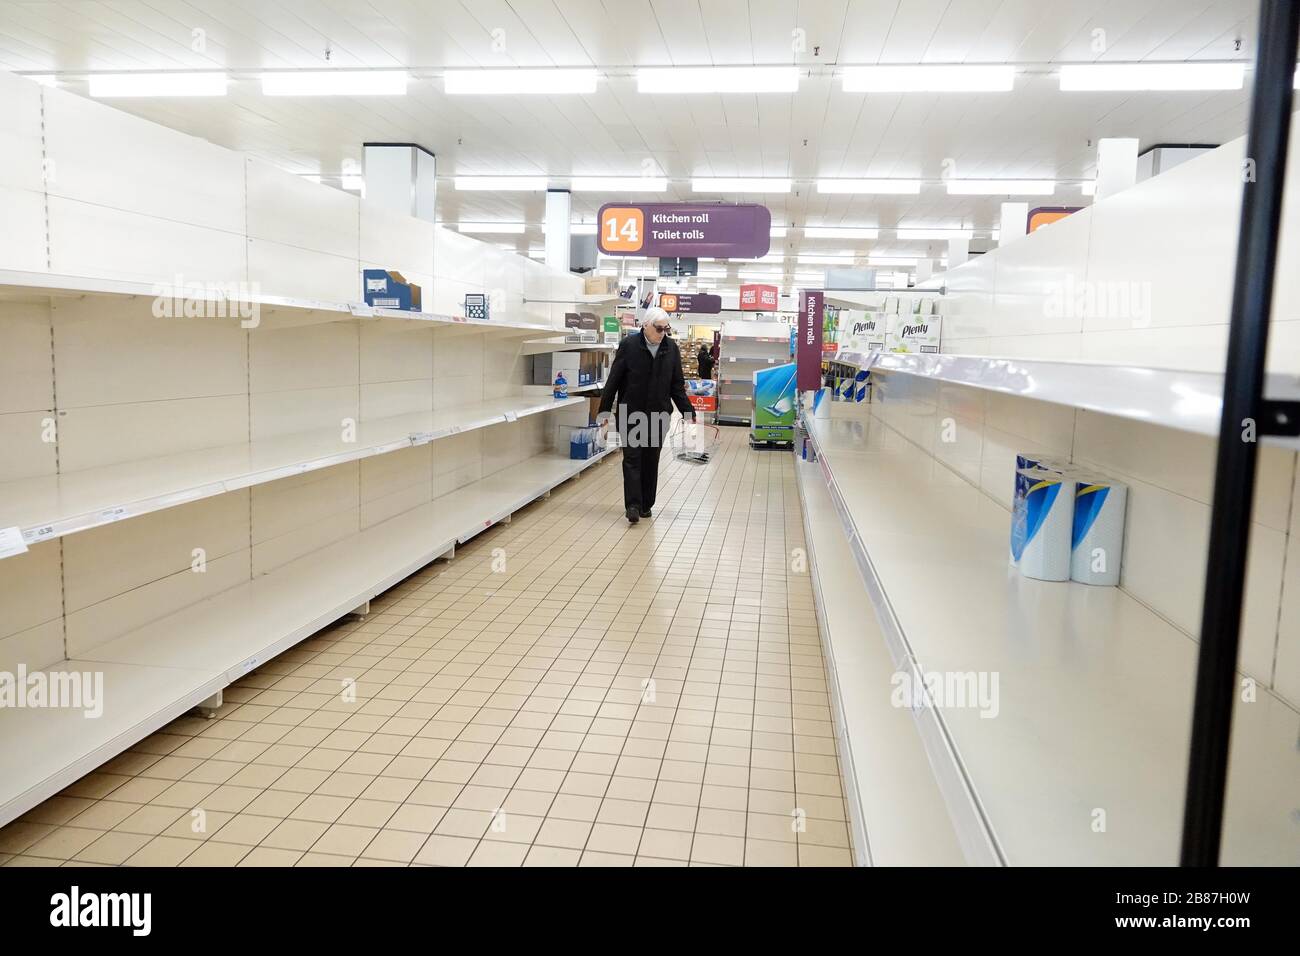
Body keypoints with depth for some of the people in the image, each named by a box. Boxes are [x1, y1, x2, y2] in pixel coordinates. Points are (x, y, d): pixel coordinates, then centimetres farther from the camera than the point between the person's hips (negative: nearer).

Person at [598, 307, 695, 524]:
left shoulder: (672, 348, 3)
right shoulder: (629, 345, -7)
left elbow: (677, 385, 8)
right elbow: (613, 380, -5)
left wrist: (688, 413, 3)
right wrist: (605, 410, -6)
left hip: (658, 415, 3)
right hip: (630, 414, -3)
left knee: (651, 460, 9)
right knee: (632, 459, -4)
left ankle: (646, 504, 18)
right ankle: (633, 505, -5)